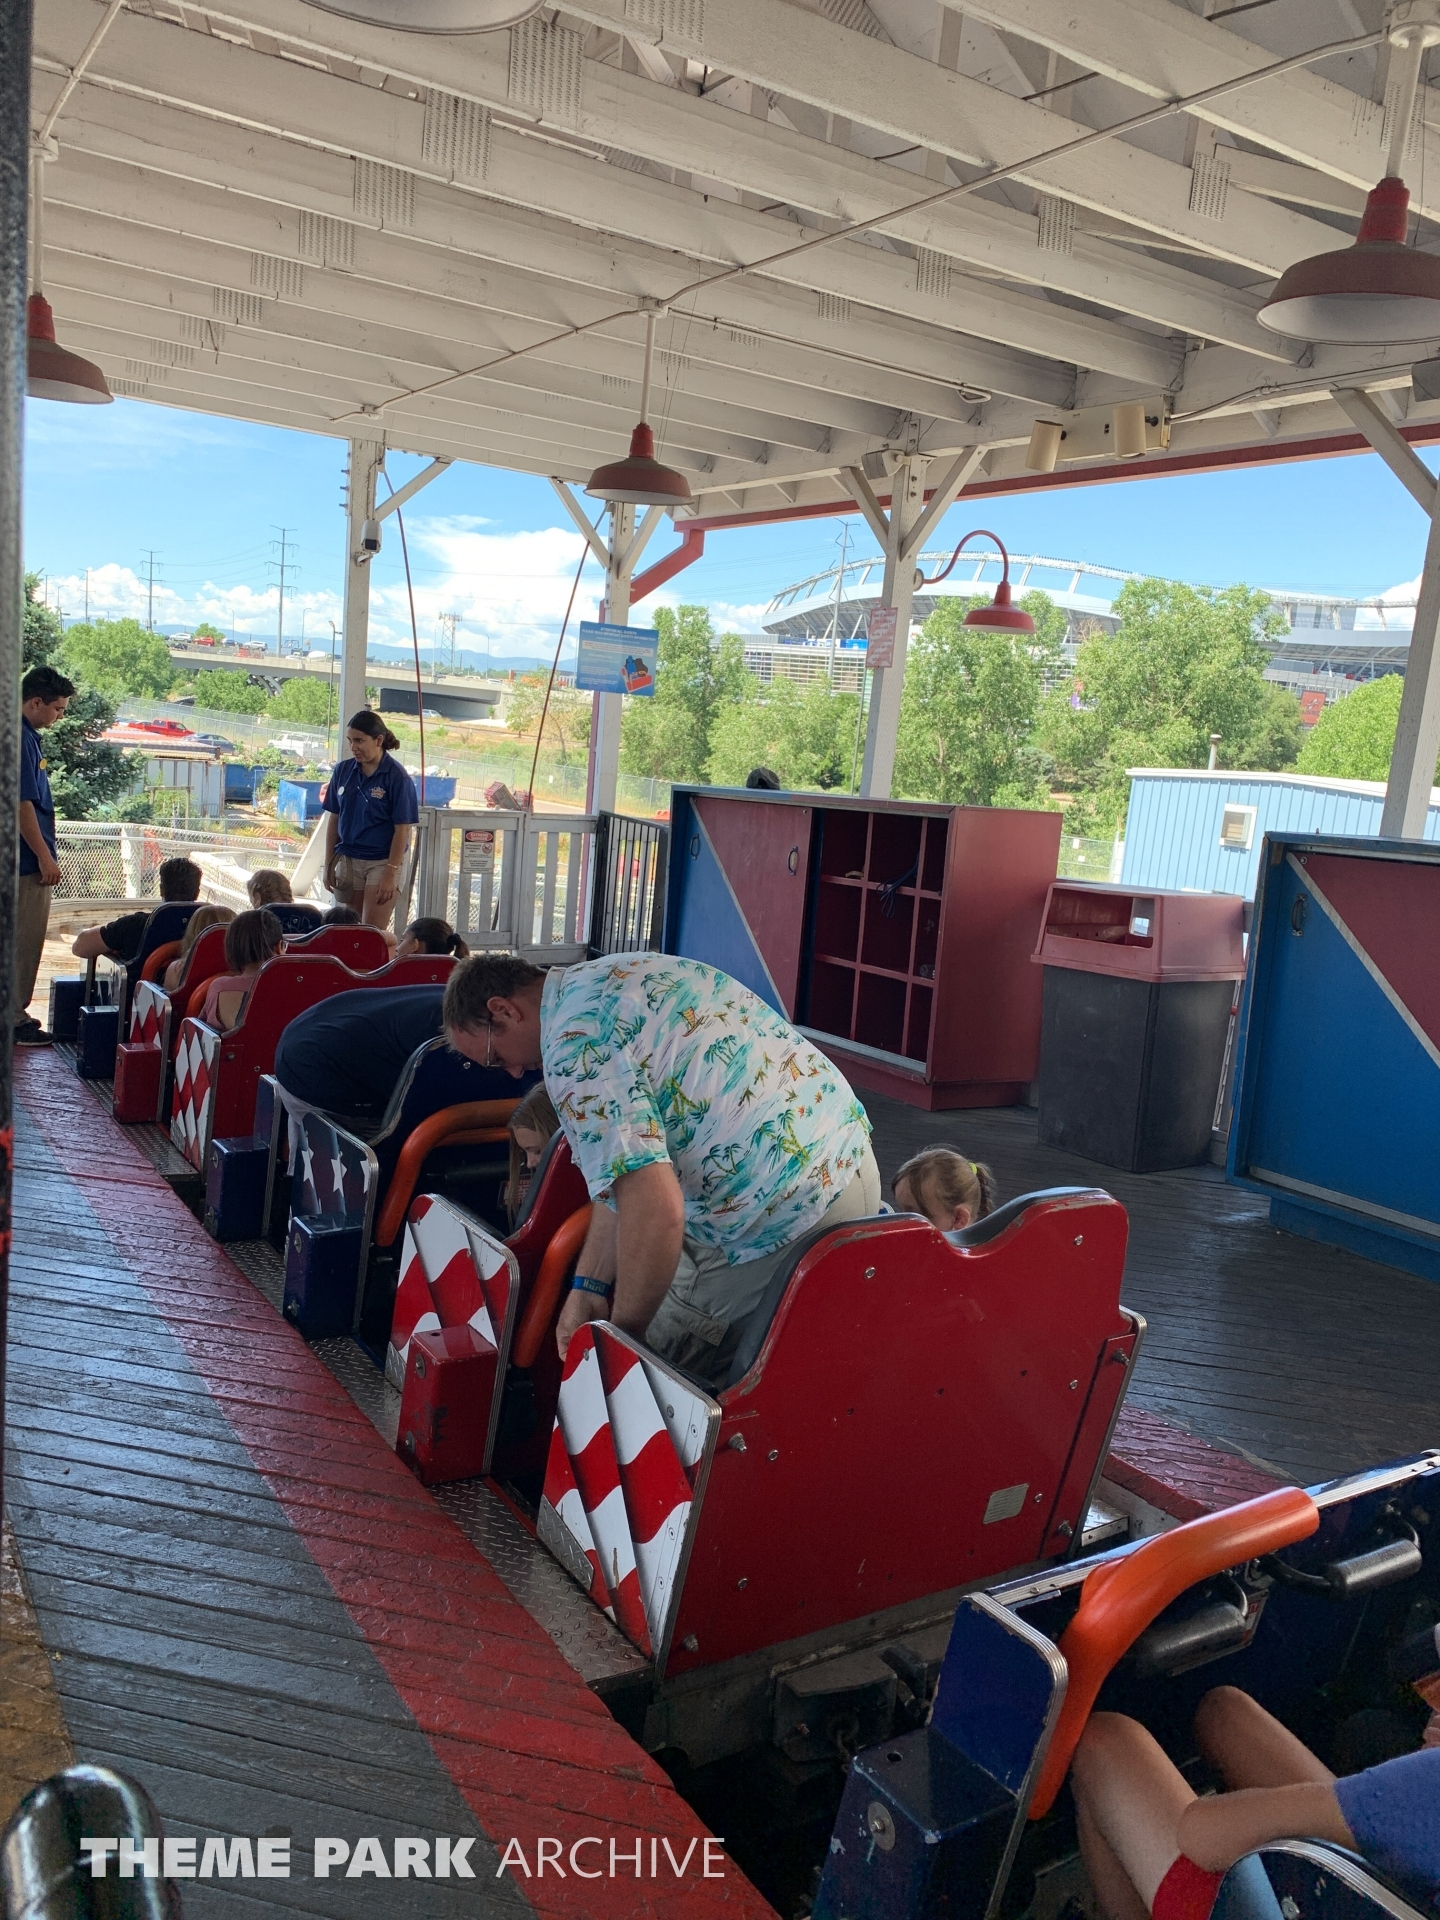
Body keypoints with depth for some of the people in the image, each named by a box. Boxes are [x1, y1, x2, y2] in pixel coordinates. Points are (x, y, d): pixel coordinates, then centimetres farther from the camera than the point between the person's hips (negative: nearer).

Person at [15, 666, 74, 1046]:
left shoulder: (26, 736, 13)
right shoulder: (19, 739, -17)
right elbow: (22, 805, -21)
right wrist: (45, 857, -17)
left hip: (27, 860, 10)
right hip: (28, 861, -10)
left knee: (24, 940, 16)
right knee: (24, 941, -4)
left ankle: (15, 1013, 24)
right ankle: (14, 1021, 2)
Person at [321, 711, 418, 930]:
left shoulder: (397, 777, -10)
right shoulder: (343, 771, 3)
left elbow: (402, 829, -11)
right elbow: (333, 819, 10)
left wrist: (390, 874, -15)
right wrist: (329, 864, 7)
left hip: (381, 862, -4)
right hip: (347, 860, 5)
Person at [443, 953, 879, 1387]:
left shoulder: (574, 1042, -18)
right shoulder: (603, 977, 13)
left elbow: (653, 1211, -26)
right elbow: (632, 1167, 15)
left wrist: (622, 1334, -10)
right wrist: (588, 1287, 11)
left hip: (781, 1218, -10)